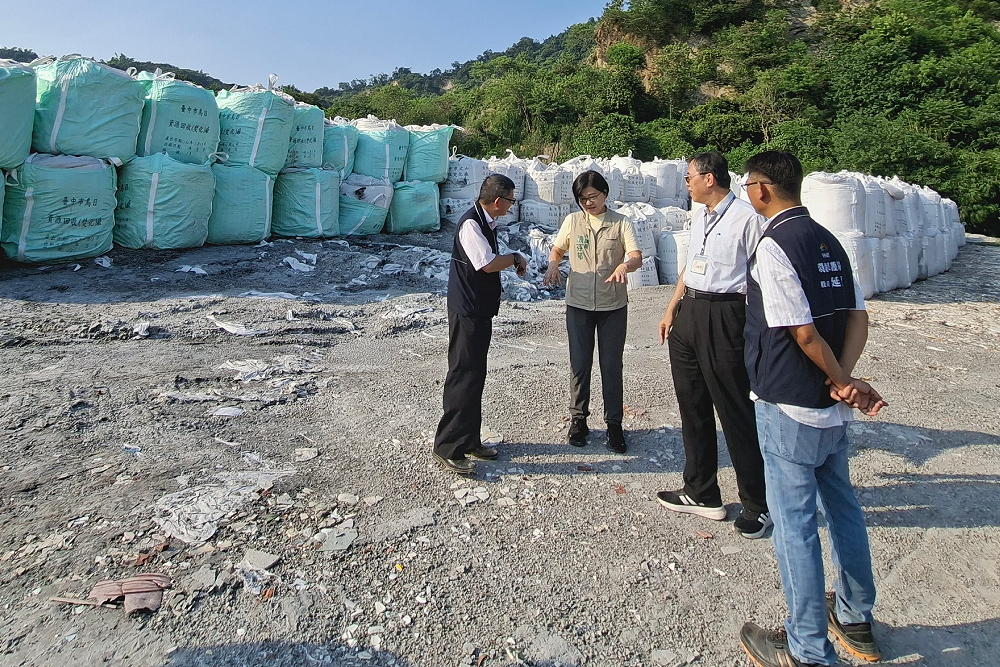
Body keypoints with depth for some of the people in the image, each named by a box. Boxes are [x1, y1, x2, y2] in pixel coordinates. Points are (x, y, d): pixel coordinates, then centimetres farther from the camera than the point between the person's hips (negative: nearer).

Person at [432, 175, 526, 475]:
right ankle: (448, 447, 4)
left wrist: (511, 262, 3)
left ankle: (469, 440, 27)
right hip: (467, 313, -10)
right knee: (464, 377, -6)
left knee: (475, 376, 15)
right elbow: (488, 263, -26)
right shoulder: (470, 224, -18)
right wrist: (516, 258, -9)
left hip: (480, 311, 10)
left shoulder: (486, 223, 13)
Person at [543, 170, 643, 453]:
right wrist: (552, 266, -7)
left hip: (613, 305, -1)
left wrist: (624, 265, -35)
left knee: (611, 366, 4)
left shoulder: (620, 223, -1)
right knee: (580, 364, 7)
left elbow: (637, 257, -12)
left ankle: (614, 424, 17)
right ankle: (578, 418, 24)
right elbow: (557, 249, 16)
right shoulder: (572, 221, 4)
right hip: (579, 304, 1)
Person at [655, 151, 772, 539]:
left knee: (737, 413, 1)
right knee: (692, 407, 15)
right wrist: (672, 310, 21)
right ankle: (701, 493, 32)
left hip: (724, 317, -9)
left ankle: (757, 505, 19)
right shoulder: (699, 217, 15)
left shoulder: (746, 218, -12)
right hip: (688, 314, 9)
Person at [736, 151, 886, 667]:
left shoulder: (773, 245, -17)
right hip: (831, 408, 9)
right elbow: (858, 318, 3)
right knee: (841, 507, 20)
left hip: (788, 409, -8)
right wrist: (843, 380, -9)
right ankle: (855, 621, 39)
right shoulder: (828, 241, 8)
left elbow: (804, 334, -20)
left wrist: (843, 383, -6)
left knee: (794, 523, 3)